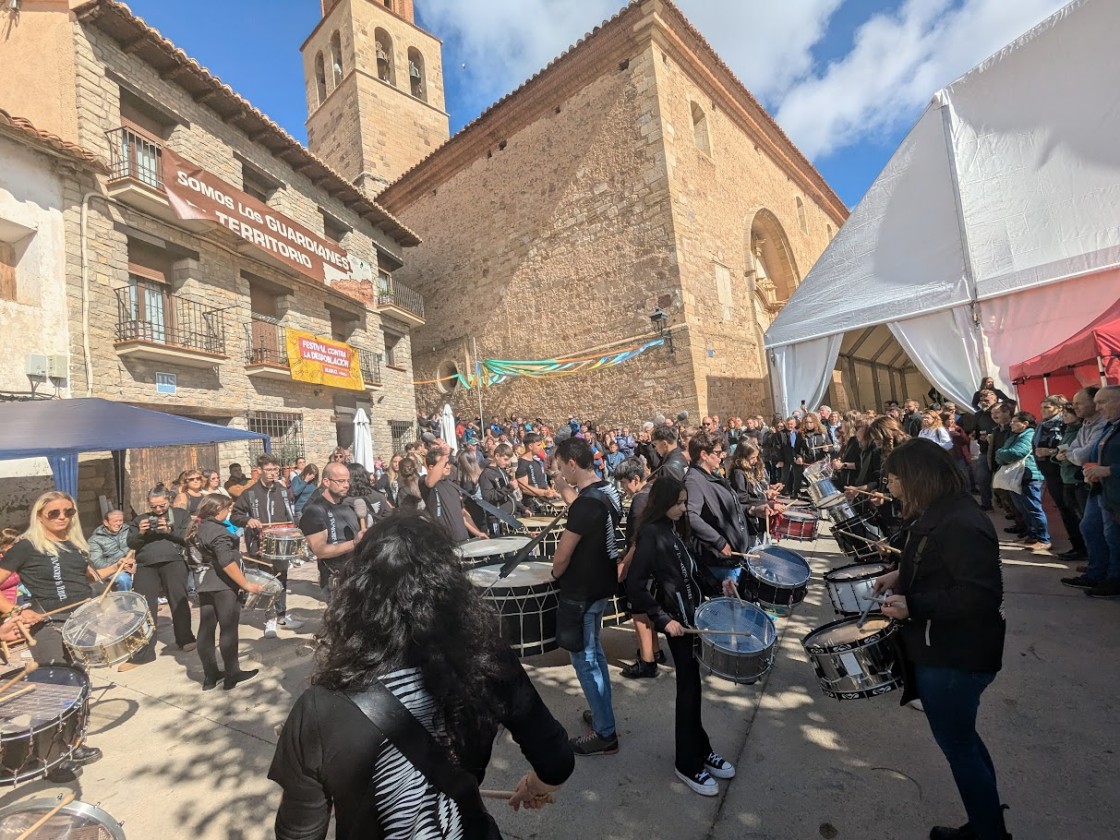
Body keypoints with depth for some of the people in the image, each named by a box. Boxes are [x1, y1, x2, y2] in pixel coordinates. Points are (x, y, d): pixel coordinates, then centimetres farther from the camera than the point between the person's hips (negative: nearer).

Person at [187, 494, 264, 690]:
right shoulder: (218, 531, -20)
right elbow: (227, 563, -25)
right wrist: (246, 584, -21)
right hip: (223, 585, -9)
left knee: (206, 629, 11)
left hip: (205, 583, 9)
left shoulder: (199, 527, 9)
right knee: (228, 630, 1)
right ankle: (232, 674, 9)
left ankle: (210, 675, 20)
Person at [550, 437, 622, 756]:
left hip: (582, 590, -9)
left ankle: (605, 734, 19)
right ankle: (602, 713, 39)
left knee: (584, 658, 6)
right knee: (592, 650, 24)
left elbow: (563, 553, -21)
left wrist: (555, 574, 0)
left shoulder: (586, 502, -27)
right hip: (601, 583, 9)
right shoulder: (608, 492, 0)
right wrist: (565, 491, 3)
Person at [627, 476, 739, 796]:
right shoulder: (651, 534, -17)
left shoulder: (675, 529, 10)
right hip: (677, 618, -8)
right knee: (689, 687, 2)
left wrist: (717, 585, 3)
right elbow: (635, 585, -20)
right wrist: (663, 620, -21)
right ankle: (688, 764, 19)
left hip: (693, 612, 8)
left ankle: (701, 750, 34)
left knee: (691, 685, 19)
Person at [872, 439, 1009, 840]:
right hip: (940, 647, 10)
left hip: (955, 656, -10)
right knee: (961, 737, 24)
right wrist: (902, 575, 6)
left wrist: (912, 606, -25)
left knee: (957, 744, 8)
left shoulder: (962, 524, -26)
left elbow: (980, 595, -30)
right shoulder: (936, 515, 6)